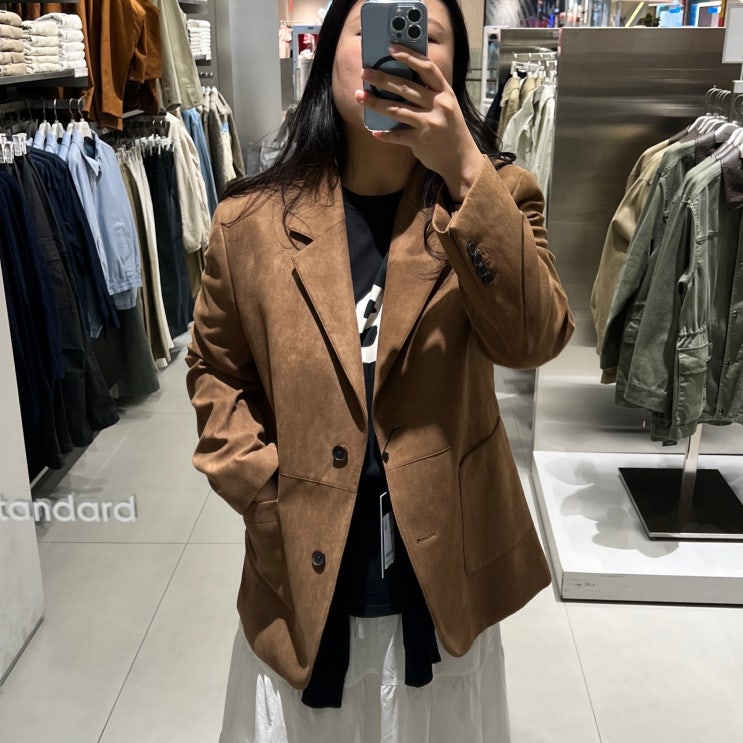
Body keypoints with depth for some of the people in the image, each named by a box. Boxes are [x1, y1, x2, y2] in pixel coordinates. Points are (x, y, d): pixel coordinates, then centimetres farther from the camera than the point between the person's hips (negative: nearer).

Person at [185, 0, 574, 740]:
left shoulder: (492, 196, -5)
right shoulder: (251, 220, -6)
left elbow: (534, 339, -22)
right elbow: (215, 369, 6)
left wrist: (466, 171, -31)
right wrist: (265, 489, -7)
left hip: (444, 571, 1)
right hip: (304, 573, 0)